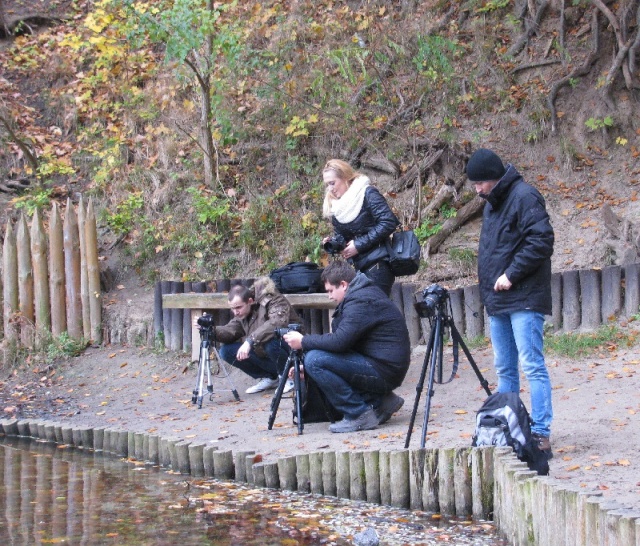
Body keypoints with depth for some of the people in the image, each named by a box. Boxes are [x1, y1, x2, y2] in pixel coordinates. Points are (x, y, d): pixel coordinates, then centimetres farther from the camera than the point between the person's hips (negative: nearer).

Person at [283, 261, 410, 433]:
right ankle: (379, 400, 12)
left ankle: (359, 415, -11)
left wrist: (303, 342, -11)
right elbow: (341, 340, 18)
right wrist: (305, 367, 11)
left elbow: (340, 341, -26)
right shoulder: (361, 294, 16)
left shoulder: (361, 301, -17)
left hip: (384, 371, -11)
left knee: (314, 359, -19)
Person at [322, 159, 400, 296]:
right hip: (355, 266, 7)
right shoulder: (336, 206, 14)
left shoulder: (367, 193, -8)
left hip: (377, 264, -7)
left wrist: (359, 245, -15)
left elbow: (389, 223, -17)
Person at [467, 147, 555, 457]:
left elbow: (541, 241, -20)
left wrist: (511, 274, -18)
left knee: (532, 367, -10)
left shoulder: (524, 197, -12)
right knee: (504, 369, 12)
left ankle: (541, 435, -10)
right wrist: (489, 284, 15)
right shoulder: (493, 202, 18)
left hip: (523, 300, -10)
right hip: (498, 300, 10)